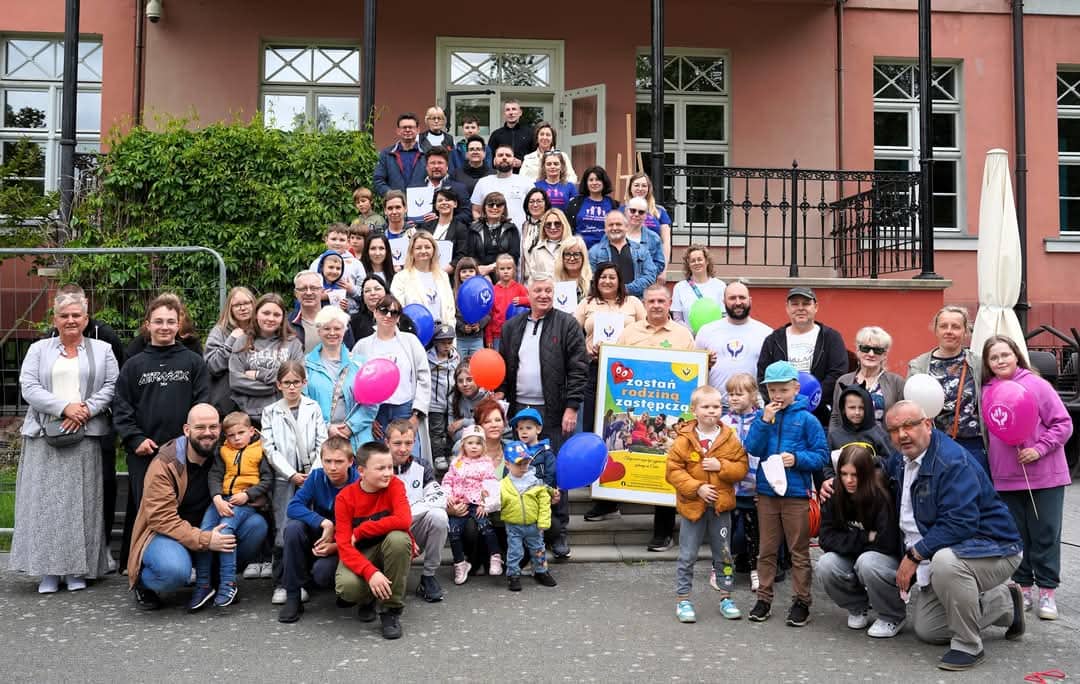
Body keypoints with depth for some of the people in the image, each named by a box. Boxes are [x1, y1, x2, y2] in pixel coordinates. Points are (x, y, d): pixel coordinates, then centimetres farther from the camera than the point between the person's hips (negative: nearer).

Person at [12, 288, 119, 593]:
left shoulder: (102, 349, 11)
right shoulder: (39, 349, 12)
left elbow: (111, 387, 2)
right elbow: (29, 388, 0)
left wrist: (86, 410, -13)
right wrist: (64, 407, -13)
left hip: (86, 437, -1)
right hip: (45, 437, 1)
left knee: (82, 502, 0)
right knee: (46, 501, 0)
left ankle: (78, 568, 7)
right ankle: (49, 570, 7)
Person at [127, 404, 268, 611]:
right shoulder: (164, 464, -17)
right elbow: (161, 518, -22)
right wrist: (204, 540, -31)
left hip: (208, 529, 5)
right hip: (163, 533, -5)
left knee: (257, 524, -17)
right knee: (175, 570, -37)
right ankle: (142, 583, 0)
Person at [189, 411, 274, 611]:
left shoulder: (260, 451, 5)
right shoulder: (223, 452, 16)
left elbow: (267, 479, 0)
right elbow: (214, 476, 5)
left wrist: (246, 494, -12)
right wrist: (217, 498, -12)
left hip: (247, 502, -4)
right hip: (222, 499, 4)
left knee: (225, 528, -27)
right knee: (204, 532, -15)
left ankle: (228, 583, -22)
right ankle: (202, 585, -7)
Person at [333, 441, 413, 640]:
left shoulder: (394, 485, -12)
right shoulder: (345, 497, -13)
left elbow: (404, 521, -30)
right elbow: (344, 545, -19)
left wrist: (360, 531, -24)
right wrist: (370, 572, -36)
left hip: (389, 550, 0)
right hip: (359, 554, 0)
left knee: (399, 537, -35)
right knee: (347, 586, -33)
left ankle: (392, 610, -18)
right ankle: (367, 599, 8)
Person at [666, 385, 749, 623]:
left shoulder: (730, 438, -1)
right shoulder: (684, 439, -8)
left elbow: (742, 467, -1)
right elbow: (673, 470, -10)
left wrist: (721, 466, -18)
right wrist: (696, 488, -18)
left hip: (720, 506, 2)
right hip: (692, 505, -2)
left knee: (724, 554, 14)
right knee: (687, 556, 6)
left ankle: (726, 597, 28)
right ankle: (682, 599, 16)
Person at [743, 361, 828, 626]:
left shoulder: (806, 419, -5)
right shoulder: (763, 416, 3)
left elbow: (821, 456, -4)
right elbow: (751, 449, -7)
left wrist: (797, 458, -20)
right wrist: (764, 421, -15)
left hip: (796, 494, -3)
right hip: (766, 492, 3)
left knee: (799, 551, 7)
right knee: (767, 550, 12)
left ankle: (801, 601, 19)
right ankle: (763, 598, 23)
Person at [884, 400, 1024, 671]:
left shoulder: (953, 461, -25)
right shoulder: (899, 460, 2)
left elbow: (960, 523, -32)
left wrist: (915, 555, -26)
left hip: (992, 549, -9)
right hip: (939, 554, 9)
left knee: (945, 561, -41)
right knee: (925, 629, 11)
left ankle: (968, 646, -17)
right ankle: (1005, 603, 30)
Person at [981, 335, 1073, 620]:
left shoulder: (1036, 385, -7)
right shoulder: (987, 391, 3)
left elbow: (1063, 423, -7)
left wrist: (1040, 449, -17)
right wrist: (992, 464, 2)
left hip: (1044, 477, -3)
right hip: (1005, 479, 3)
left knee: (1045, 535, 5)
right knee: (1015, 537, 11)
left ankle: (1047, 592, 15)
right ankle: (1023, 588, 22)